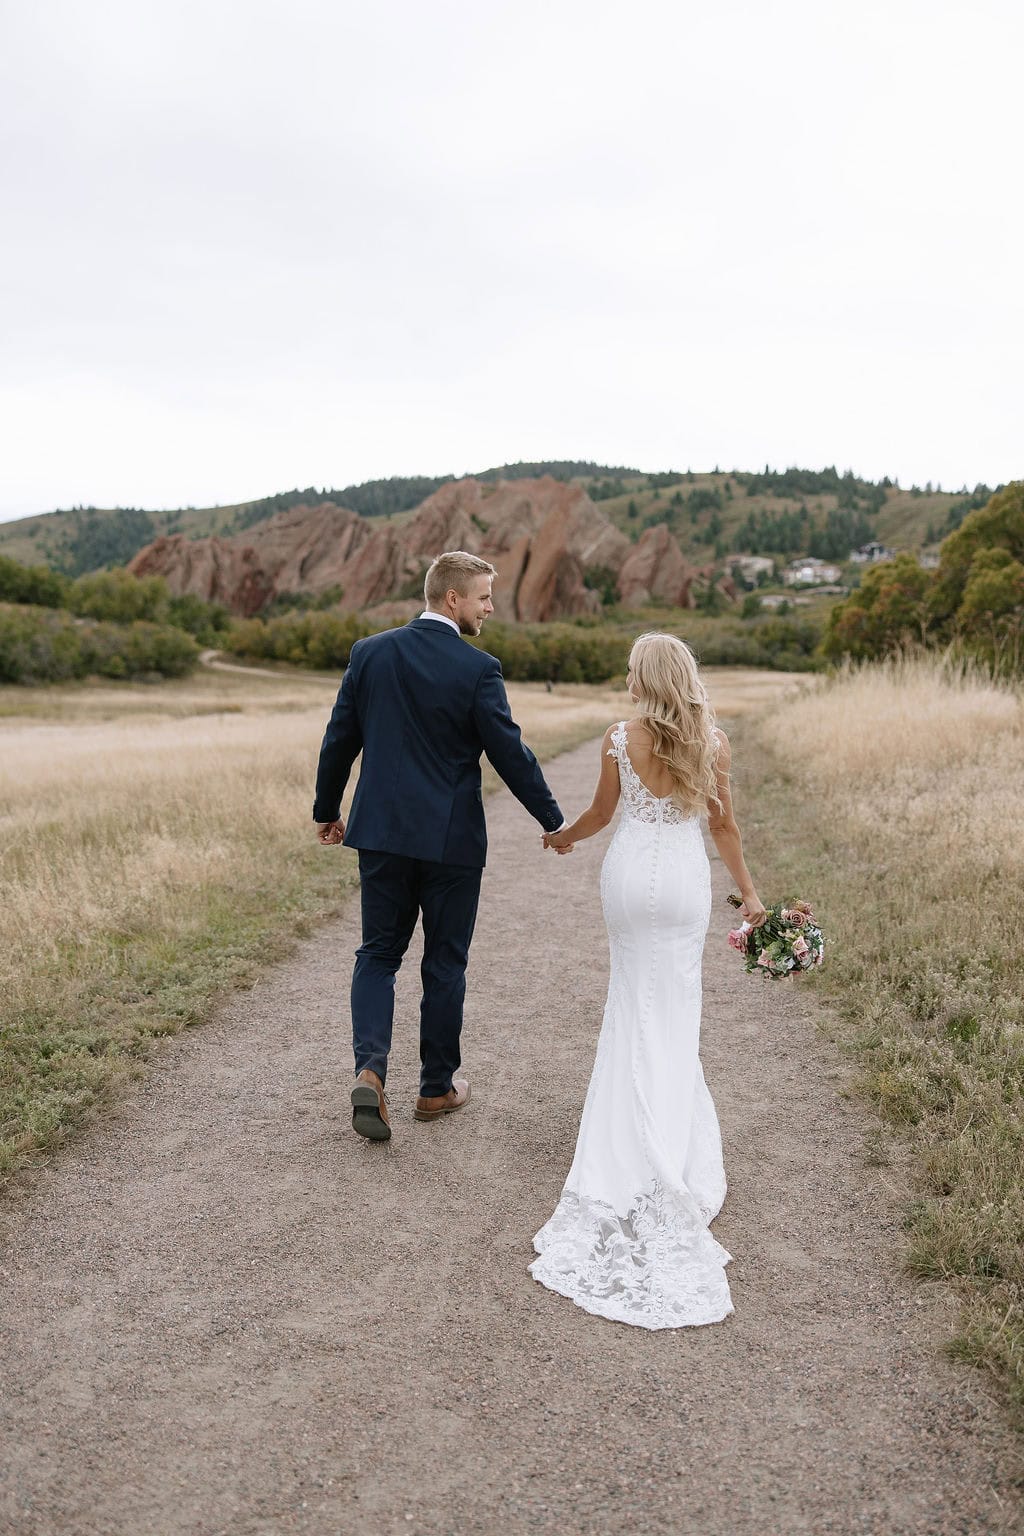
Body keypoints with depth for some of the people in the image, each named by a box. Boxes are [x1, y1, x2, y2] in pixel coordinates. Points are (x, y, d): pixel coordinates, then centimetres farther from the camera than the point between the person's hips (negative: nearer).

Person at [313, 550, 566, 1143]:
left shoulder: (370, 653, 1)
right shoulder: (477, 668, -12)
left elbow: (339, 740, 6)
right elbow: (510, 753, -10)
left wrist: (327, 810, 19)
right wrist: (554, 820, 3)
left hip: (381, 832, 3)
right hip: (451, 838, -3)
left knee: (379, 953, 14)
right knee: (446, 961, 11)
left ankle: (371, 1068, -6)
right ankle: (437, 1087, 23)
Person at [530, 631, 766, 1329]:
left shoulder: (620, 739, -7)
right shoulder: (713, 741, -4)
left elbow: (600, 814, 4)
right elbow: (725, 825, 0)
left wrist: (563, 836, 24)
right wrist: (749, 890, 12)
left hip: (629, 873, 0)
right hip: (686, 878, 0)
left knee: (637, 1001, 14)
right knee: (677, 1004, 12)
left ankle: (635, 1147, 18)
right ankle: (675, 1136, 12)